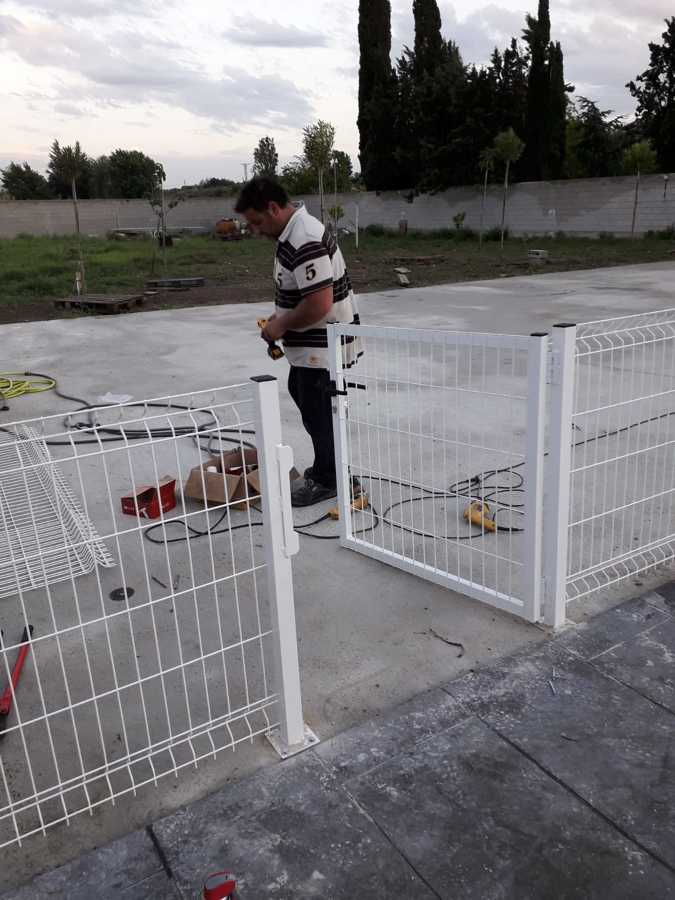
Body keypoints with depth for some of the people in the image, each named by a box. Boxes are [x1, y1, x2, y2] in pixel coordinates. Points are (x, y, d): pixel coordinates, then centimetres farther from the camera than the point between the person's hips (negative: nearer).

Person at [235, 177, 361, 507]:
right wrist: (280, 318, 7)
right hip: (310, 344, 11)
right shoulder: (296, 230, 8)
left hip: (322, 346, -11)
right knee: (301, 394, 22)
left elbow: (320, 304, -30)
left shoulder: (305, 242, -25)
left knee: (318, 411, 3)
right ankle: (327, 464, 36)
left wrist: (282, 326, -16)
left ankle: (326, 480, 21)